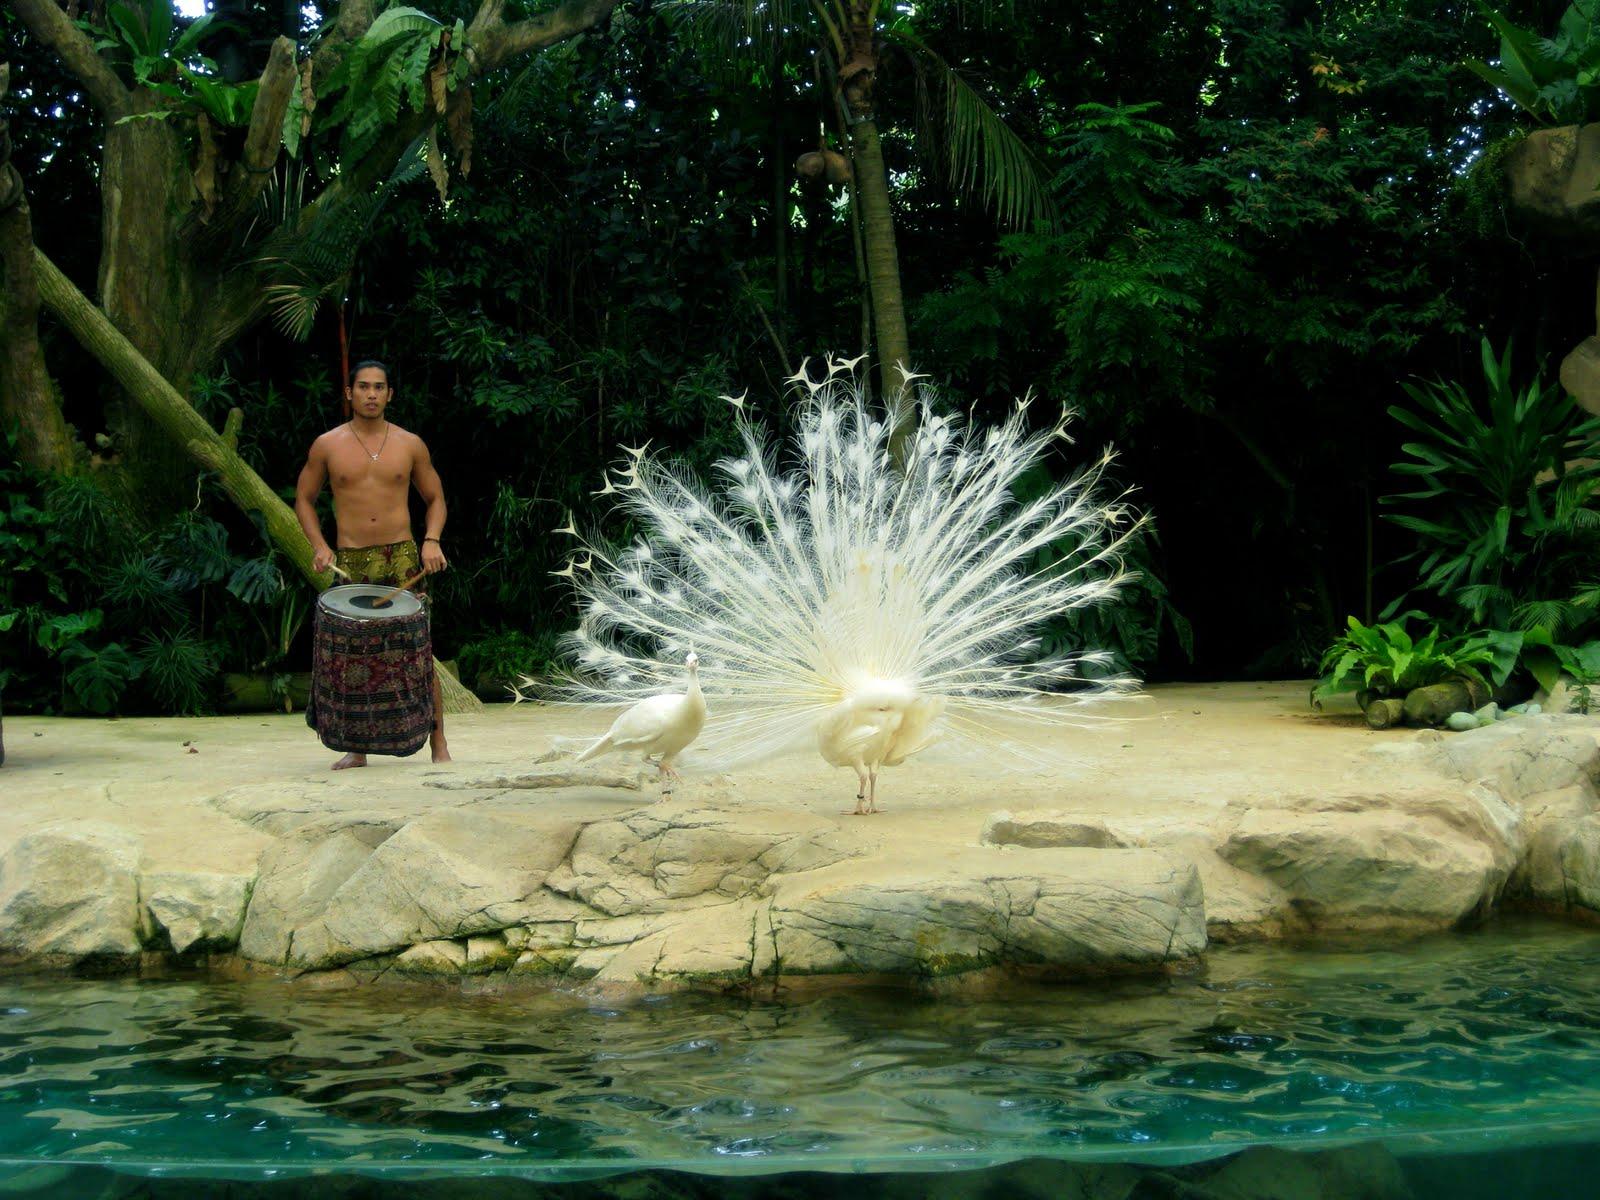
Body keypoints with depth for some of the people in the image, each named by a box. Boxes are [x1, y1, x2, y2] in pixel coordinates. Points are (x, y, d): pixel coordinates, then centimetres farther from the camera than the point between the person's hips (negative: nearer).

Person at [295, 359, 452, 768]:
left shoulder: (410, 445, 5)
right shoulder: (327, 446, 4)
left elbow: (435, 498, 14)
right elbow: (304, 498, 14)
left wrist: (432, 540, -3)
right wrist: (319, 545, -1)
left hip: (402, 555, 0)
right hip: (350, 562, 1)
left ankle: (438, 743, -1)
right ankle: (357, 748, 11)